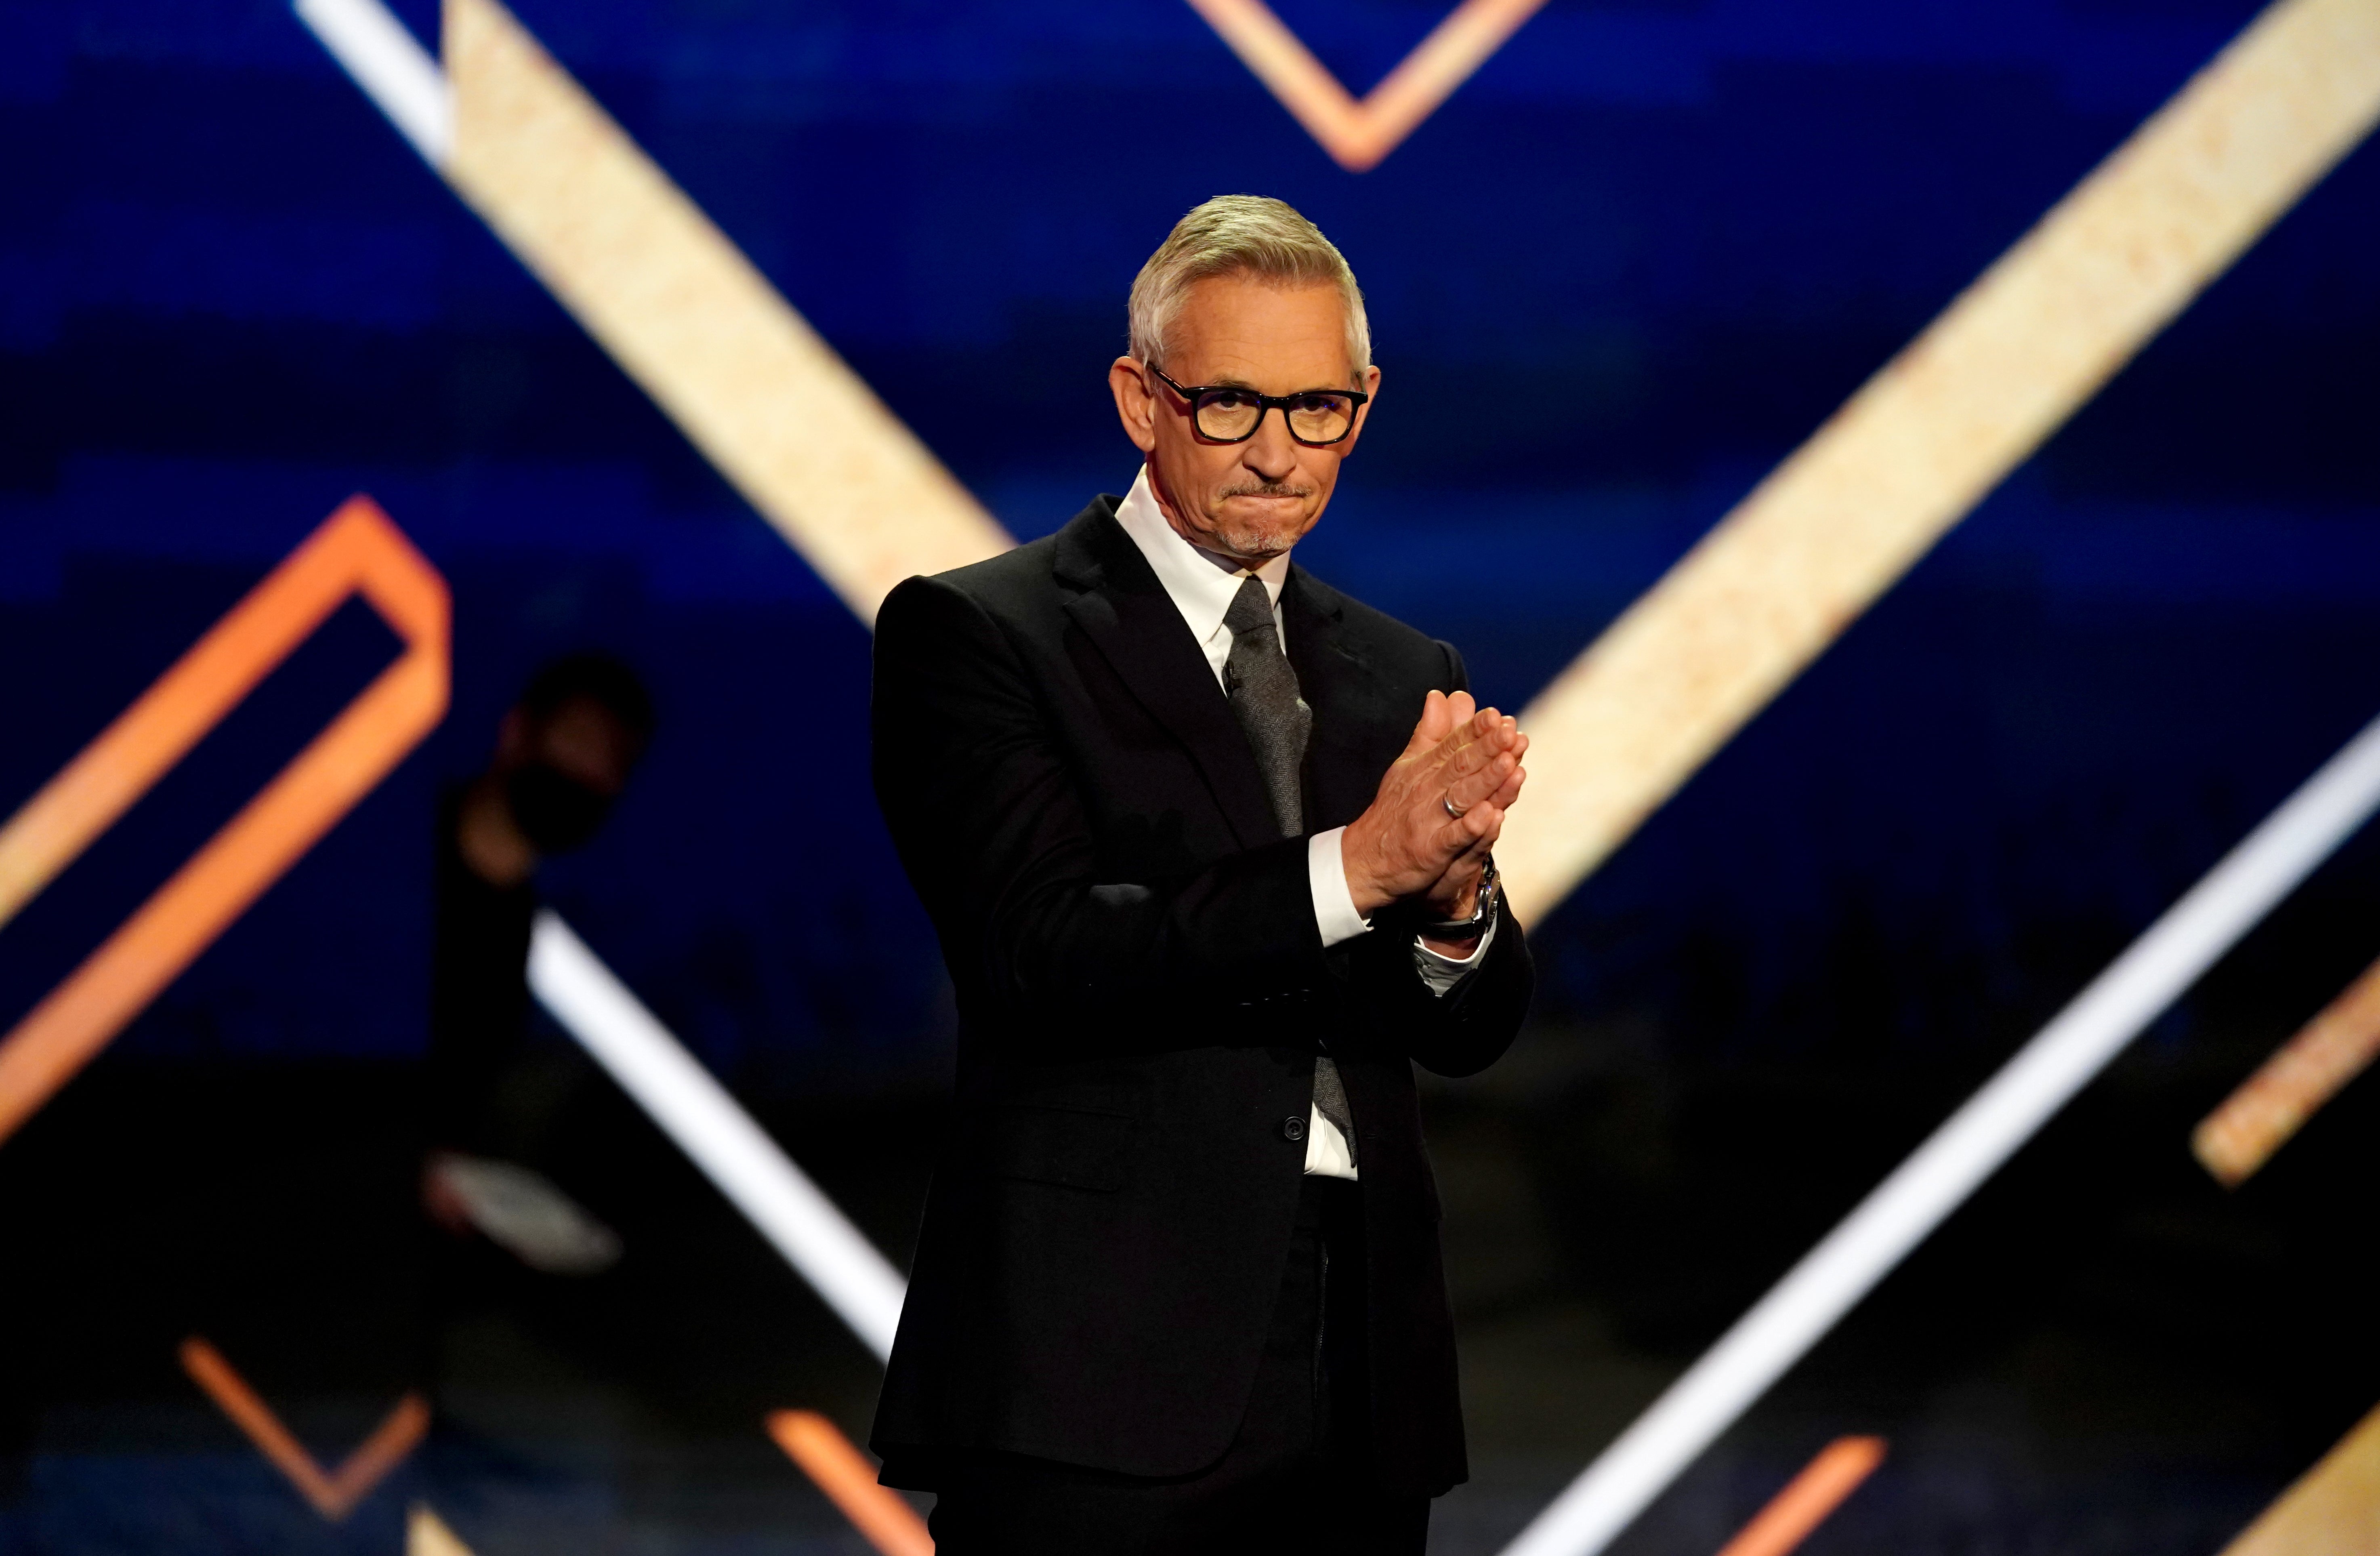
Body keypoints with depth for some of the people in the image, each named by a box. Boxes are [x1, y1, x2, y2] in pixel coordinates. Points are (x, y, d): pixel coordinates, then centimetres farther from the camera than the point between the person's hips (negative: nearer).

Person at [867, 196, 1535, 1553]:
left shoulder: (1405, 676, 15)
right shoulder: (973, 635, -1)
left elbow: (1471, 1035, 8)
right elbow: (1044, 950, -14)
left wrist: (1453, 903, -15)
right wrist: (1356, 867, -23)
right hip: (1103, 1362, -5)